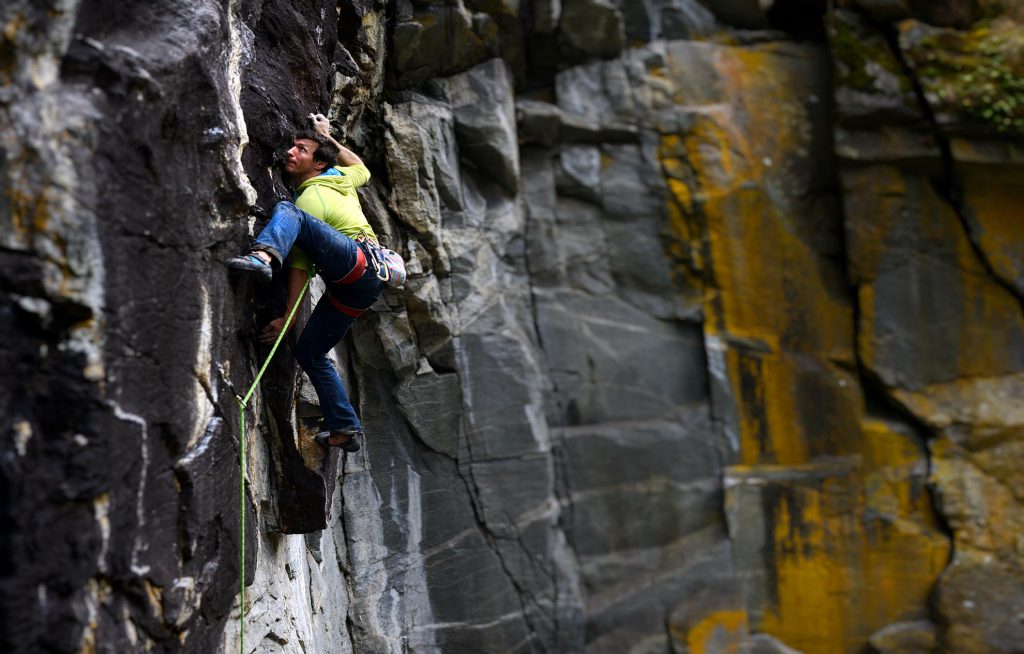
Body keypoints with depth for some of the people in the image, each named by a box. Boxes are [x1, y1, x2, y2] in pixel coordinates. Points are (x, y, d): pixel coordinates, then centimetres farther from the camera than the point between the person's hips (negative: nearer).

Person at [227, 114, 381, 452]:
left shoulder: (311, 198, -2)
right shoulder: (340, 177, 19)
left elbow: (301, 265, -6)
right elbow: (362, 169, 46)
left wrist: (286, 317, -5)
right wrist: (329, 137, 44)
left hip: (358, 262, -9)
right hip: (360, 287, 9)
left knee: (286, 212, -21)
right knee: (309, 352, 14)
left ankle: (263, 256, -52)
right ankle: (346, 429, 16)